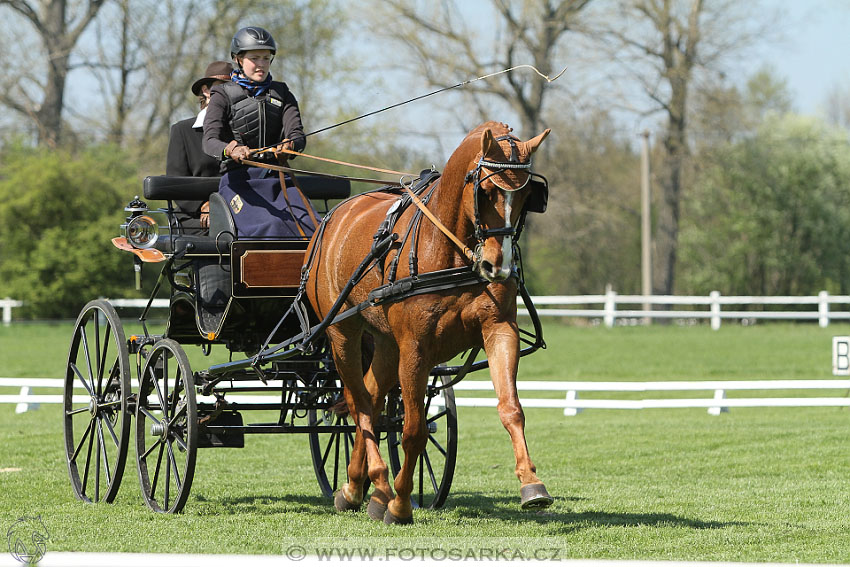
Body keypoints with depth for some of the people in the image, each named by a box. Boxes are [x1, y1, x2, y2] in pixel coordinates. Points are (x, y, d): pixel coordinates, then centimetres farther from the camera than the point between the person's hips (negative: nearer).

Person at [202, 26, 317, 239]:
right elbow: (209, 141, -8)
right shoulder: (223, 96, 7)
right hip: (239, 178, -3)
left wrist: (289, 146, -24)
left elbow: (297, 134, 3)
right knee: (270, 226, -32)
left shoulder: (282, 94, 17)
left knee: (309, 225, -25)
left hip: (277, 176, 4)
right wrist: (230, 150, -33)